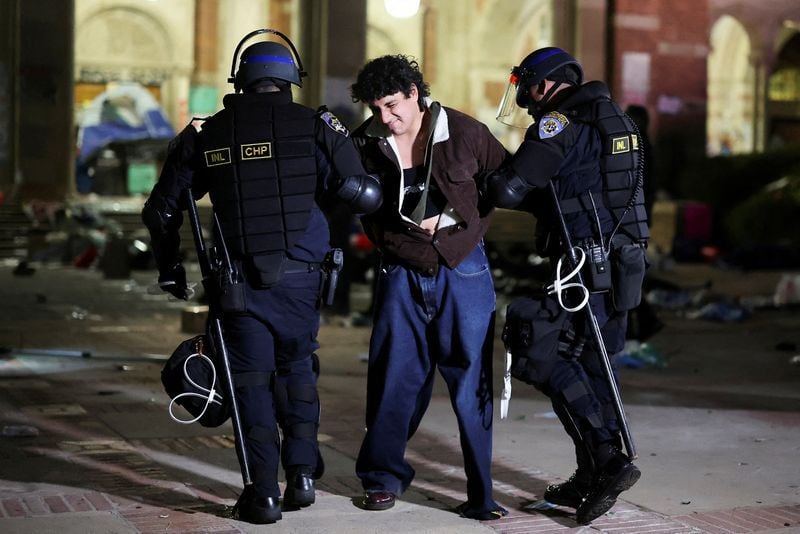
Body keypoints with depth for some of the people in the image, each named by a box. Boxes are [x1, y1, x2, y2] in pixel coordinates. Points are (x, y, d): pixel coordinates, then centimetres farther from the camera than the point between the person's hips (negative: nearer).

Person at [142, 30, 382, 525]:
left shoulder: (205, 134, 6)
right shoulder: (315, 125, 0)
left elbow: (160, 209, 11)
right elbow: (366, 196, -7)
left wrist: (169, 269, 25)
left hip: (237, 282, 0)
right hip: (299, 280, 0)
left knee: (253, 381, 9)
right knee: (298, 372, 21)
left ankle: (264, 493, 8)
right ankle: (302, 474, 17)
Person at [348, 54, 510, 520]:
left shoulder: (464, 133, -6)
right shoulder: (368, 143, -1)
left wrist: (453, 220, -4)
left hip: (462, 269, -2)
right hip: (402, 271, 2)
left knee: (471, 382, -2)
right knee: (393, 377, 4)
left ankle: (481, 494, 5)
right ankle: (384, 477, 21)